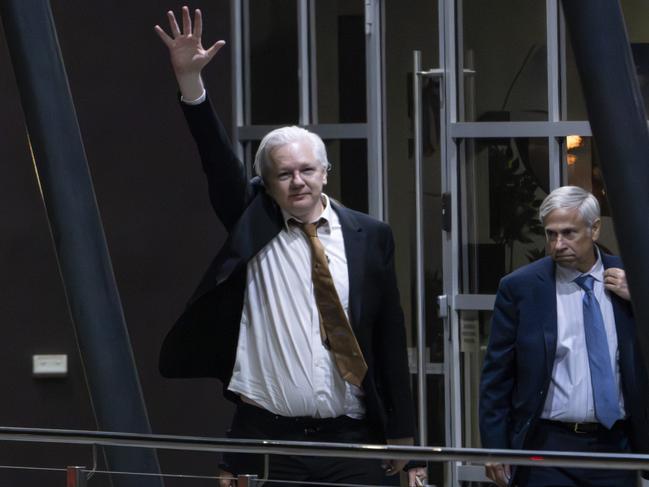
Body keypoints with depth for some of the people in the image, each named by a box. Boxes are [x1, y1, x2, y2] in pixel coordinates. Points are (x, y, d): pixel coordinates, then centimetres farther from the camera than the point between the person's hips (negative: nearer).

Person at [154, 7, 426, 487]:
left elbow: (390, 336, 7)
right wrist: (190, 79, -19)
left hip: (351, 439, 0)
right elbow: (219, 161, -6)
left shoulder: (369, 236, 6)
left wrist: (402, 434, 4)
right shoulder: (252, 224, 6)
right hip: (266, 438, 0)